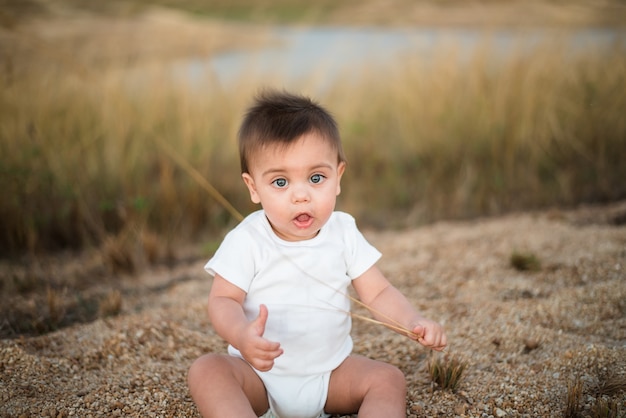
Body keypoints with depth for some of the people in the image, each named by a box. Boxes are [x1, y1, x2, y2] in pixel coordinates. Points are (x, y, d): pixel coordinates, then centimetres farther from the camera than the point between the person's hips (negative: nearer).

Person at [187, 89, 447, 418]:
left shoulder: (344, 233, -3)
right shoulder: (247, 241, -12)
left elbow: (377, 293, -1)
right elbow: (223, 299, -14)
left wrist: (413, 322, -21)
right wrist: (242, 335, -37)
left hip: (330, 373, 3)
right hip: (259, 376, -2)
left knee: (389, 378, -16)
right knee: (206, 370, -26)